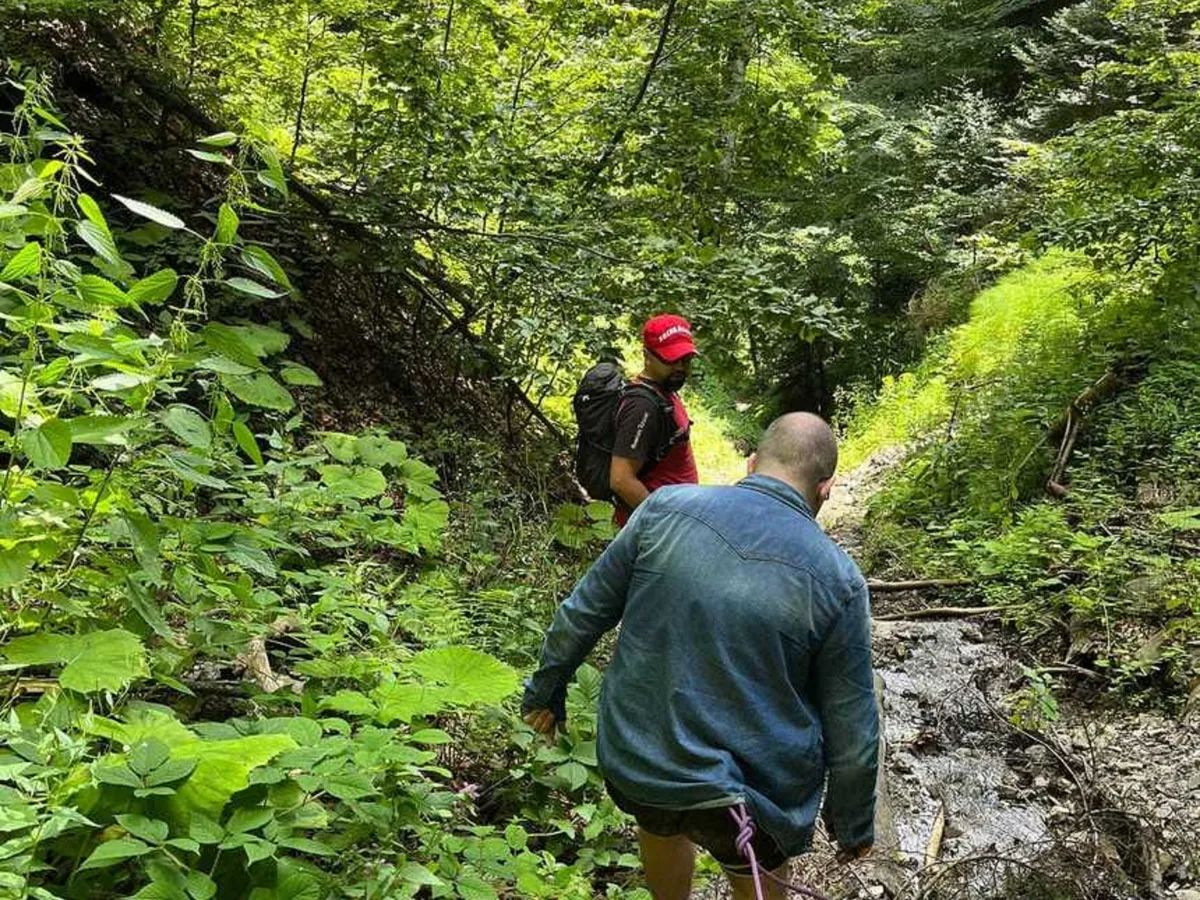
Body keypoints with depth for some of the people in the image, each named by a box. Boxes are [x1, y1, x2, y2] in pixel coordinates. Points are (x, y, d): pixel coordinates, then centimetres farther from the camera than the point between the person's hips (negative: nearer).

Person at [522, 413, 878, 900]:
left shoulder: (665, 509, -10)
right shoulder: (838, 582, -15)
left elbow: (582, 612, -1)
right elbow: (852, 732, -7)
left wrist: (546, 688, 16)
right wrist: (854, 826, 10)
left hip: (633, 762, 3)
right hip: (744, 801, -2)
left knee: (661, 824, 35)